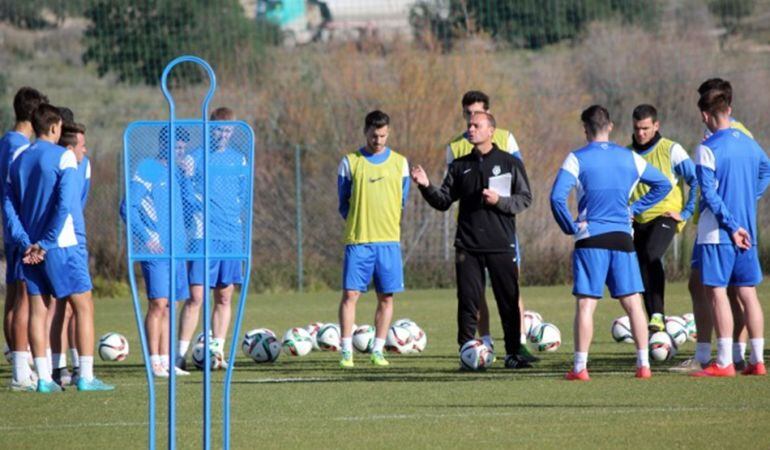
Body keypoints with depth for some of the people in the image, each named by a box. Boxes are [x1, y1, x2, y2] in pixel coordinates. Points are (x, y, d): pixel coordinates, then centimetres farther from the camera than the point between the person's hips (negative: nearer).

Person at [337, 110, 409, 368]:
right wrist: (359, 224, 3)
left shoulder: (399, 163, 9)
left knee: (386, 297, 2)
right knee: (350, 294, -8)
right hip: (358, 240, -2)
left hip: (389, 240, 2)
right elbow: (344, 203, 9)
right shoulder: (350, 163, 4)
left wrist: (386, 226, 12)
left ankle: (378, 351, 9)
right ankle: (346, 351, -6)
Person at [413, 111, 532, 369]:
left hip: (501, 245, -2)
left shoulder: (510, 163, 3)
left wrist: (499, 201, -14)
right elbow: (443, 201, 10)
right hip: (468, 247, 2)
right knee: (468, 303, 0)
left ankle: (513, 354, 7)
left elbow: (525, 198, 2)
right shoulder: (460, 166, 11)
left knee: (509, 302, 0)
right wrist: (426, 187, -7)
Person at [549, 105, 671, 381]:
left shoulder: (577, 159, -4)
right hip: (622, 238, 3)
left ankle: (580, 367, -5)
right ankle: (643, 364, 3)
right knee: (633, 302, 7)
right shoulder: (629, 158, 8)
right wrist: (634, 209, 13)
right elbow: (663, 184, 14)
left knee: (585, 304, -2)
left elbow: (557, 197, -14)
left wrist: (570, 228, -2)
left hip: (590, 239, -3)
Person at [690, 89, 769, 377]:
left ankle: (724, 362, -9)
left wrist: (732, 226, -12)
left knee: (716, 291, -5)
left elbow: (709, 193, -16)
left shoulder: (708, 148, -12)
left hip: (716, 233, -7)